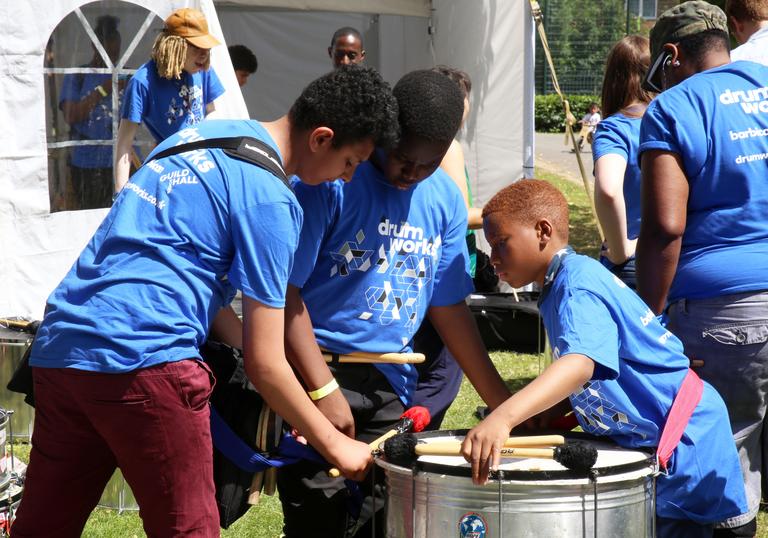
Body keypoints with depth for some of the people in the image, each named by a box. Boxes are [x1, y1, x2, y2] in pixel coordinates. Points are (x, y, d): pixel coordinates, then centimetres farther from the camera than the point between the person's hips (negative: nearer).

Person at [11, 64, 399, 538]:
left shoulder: (205, 131, 17)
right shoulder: (270, 199, -8)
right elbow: (265, 364, -7)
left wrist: (241, 349, 17)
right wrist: (336, 446, 5)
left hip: (59, 341, 9)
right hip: (141, 359, -9)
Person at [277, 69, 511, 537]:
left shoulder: (445, 200, 5)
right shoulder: (334, 180, -14)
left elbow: (449, 306, 13)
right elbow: (285, 288, -15)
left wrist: (502, 402, 10)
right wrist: (325, 390, -20)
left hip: (392, 380, 6)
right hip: (319, 369, -6)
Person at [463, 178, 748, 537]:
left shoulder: (579, 286, -22)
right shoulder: (558, 287, 11)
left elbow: (581, 363, -41)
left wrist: (502, 418, -54)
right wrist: (555, 409, 0)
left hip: (684, 442, -11)